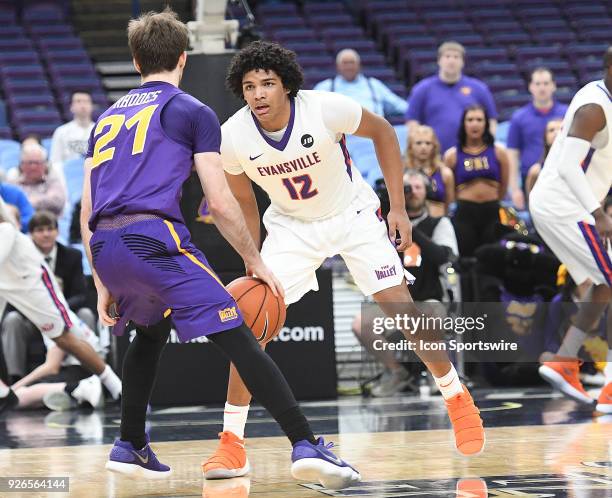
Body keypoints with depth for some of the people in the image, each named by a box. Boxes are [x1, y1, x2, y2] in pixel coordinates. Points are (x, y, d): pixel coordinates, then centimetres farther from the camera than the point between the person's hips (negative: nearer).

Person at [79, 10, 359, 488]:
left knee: (150, 332, 33)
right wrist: (256, 261, 11)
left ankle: (131, 447, 33)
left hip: (105, 247, 6)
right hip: (154, 239, -6)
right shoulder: (193, 112, 9)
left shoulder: (108, 118, 26)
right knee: (239, 340, -8)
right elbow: (219, 202, 1)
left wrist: (104, 285, 28)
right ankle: (306, 446, -18)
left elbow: (87, 213, 24)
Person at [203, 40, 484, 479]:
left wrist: (398, 207, -10)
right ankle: (232, 445, -3)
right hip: (291, 225, 2)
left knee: (399, 304, -11)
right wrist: (252, 267, -2)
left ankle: (459, 400, 12)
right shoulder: (232, 138, -21)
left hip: (353, 214, -2)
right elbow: (244, 202, -1)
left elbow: (382, 132, -8)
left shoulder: (326, 109, -28)